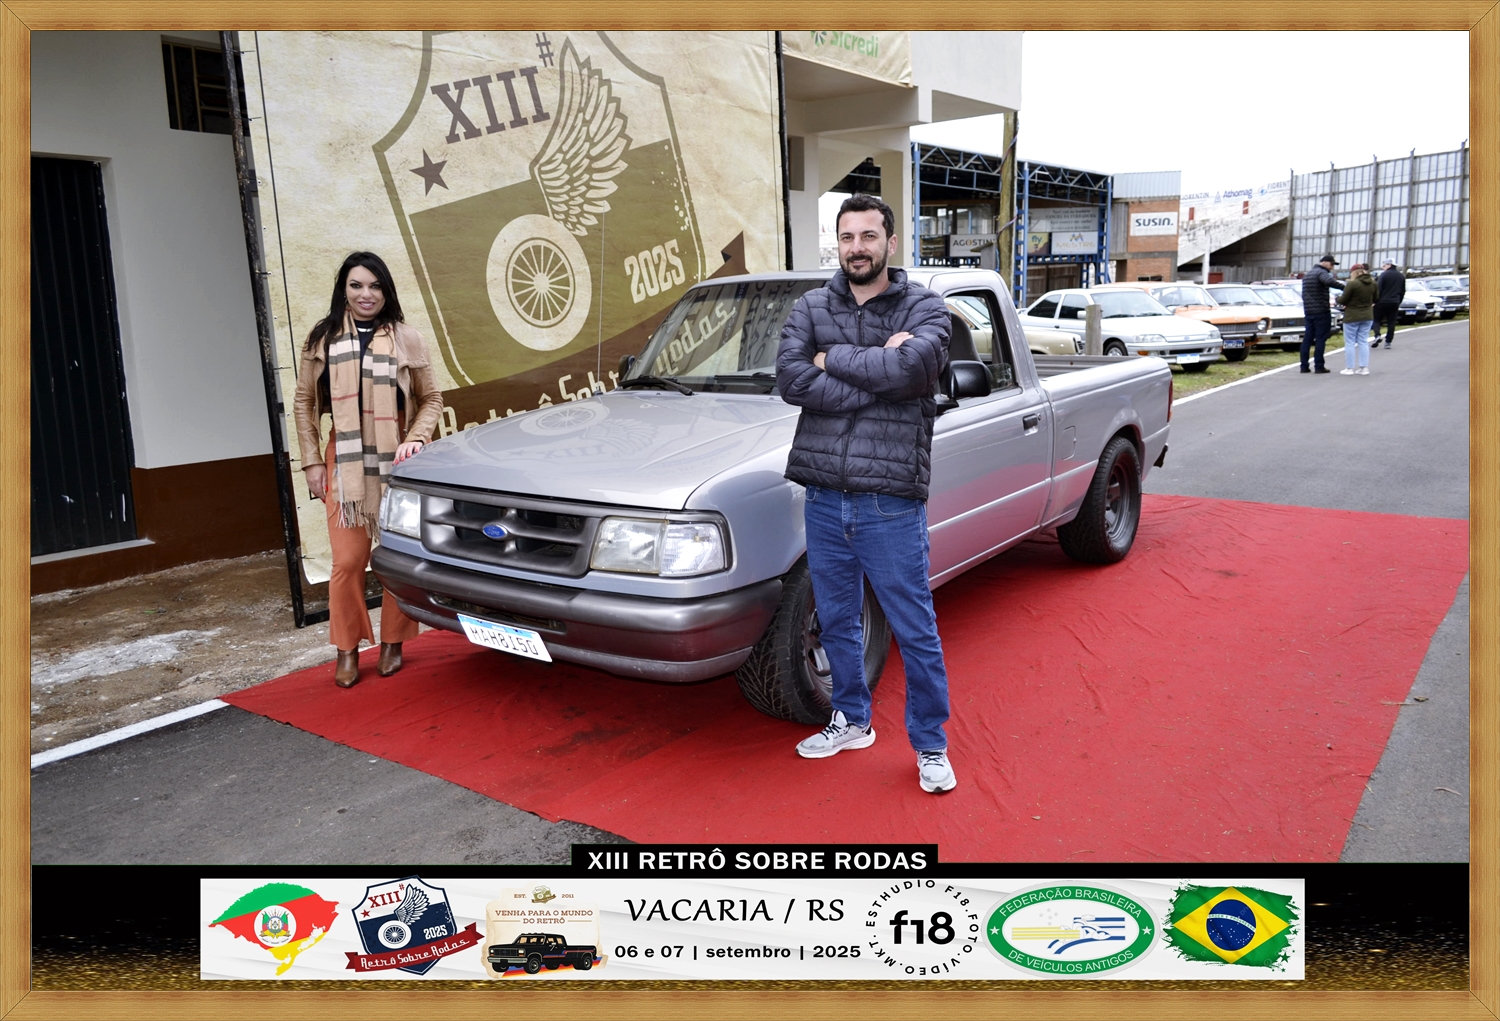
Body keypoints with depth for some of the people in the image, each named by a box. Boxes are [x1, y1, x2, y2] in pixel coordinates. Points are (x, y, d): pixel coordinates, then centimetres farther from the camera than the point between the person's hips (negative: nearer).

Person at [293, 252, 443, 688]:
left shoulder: (406, 338, 3)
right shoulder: (323, 339, 5)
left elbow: (431, 399, 7)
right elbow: (304, 403, 9)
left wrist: (416, 439, -9)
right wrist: (311, 461, 3)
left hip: (397, 463, 0)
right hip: (344, 464, 0)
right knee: (348, 561, -2)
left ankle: (393, 644, 21)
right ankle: (347, 650, 13)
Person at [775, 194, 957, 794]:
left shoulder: (924, 308, -1)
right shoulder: (810, 309, 7)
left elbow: (910, 369, -22)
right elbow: (790, 379, -10)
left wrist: (833, 358, -10)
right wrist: (877, 369, -14)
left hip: (891, 503, -3)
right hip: (824, 501, 4)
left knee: (915, 632, 5)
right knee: (837, 624, 17)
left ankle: (930, 746, 23)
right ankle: (852, 722, 38)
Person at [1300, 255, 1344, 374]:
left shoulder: (1308, 274, 19)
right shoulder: (1321, 272, -10)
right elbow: (1329, 281, -33)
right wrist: (1344, 288, -32)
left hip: (1308, 312, 8)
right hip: (1321, 311, -8)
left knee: (1307, 338, 7)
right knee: (1321, 339, -4)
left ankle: (1304, 366, 5)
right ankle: (1319, 366, -4)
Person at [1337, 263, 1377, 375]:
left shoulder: (1352, 284, -17)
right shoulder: (1373, 284, 2)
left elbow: (1343, 300, -12)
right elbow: (1375, 299, 12)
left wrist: (1338, 298, 9)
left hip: (1352, 317, -6)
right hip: (1367, 316, 6)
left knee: (1350, 342, 3)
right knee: (1363, 342, 11)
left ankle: (1349, 368, 3)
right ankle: (1364, 367, 11)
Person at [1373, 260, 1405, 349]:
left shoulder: (1384, 274, -7)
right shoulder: (1401, 276, 13)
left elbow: (1378, 289, -11)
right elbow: (1403, 291, 17)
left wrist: (1374, 301, -6)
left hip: (1383, 302, -5)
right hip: (1395, 303, 5)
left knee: (1376, 319, 7)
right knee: (1391, 323, 6)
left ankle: (1377, 335, -17)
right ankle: (1388, 342, 5)